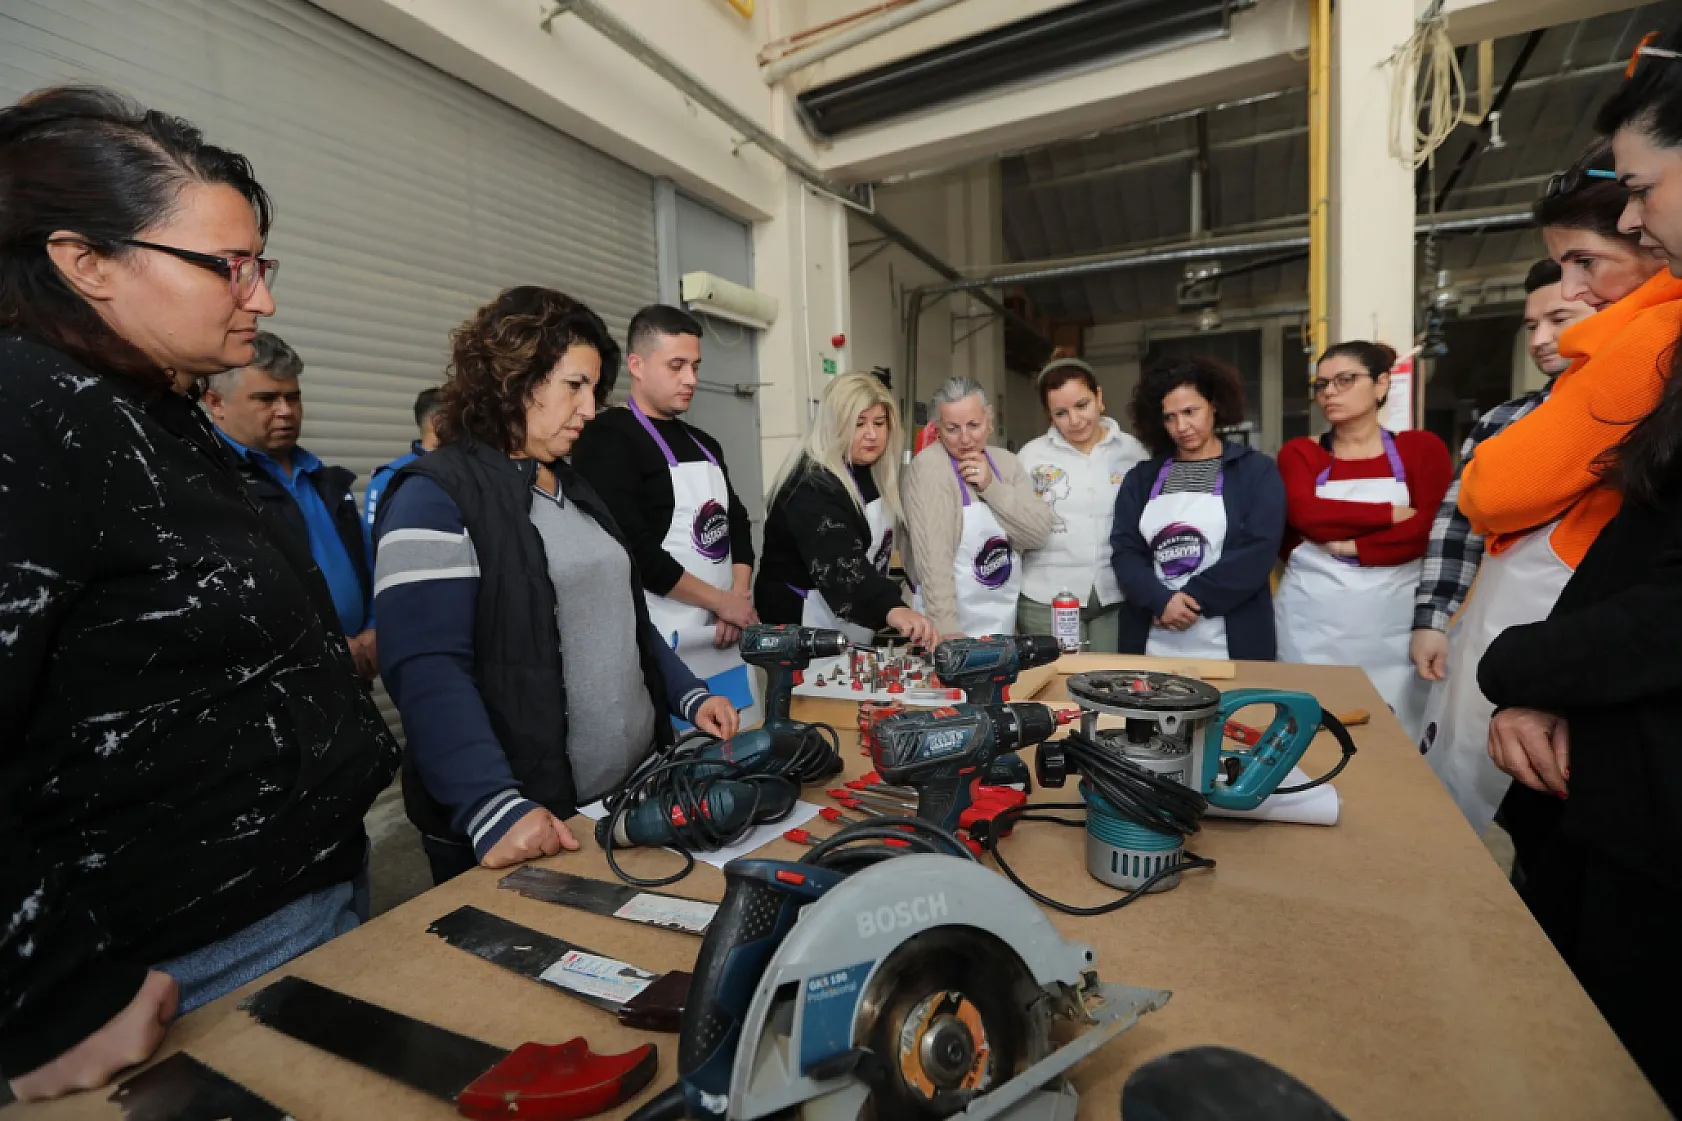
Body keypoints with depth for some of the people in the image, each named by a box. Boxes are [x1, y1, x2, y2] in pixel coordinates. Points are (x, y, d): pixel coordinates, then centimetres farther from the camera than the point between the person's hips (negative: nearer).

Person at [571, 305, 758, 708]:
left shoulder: (705, 445, 15)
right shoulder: (608, 440, -10)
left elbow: (737, 524, 15)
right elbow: (634, 550, -19)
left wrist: (740, 597, -4)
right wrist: (722, 601, -12)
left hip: (725, 643, 8)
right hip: (666, 651, -7)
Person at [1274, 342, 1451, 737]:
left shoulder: (1421, 448, 6)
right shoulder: (1299, 452, 6)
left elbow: (1430, 529, -7)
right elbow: (1306, 515, -13)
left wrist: (1350, 546, -13)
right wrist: (1394, 514, -9)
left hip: (1392, 625, 0)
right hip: (1309, 623, 0)